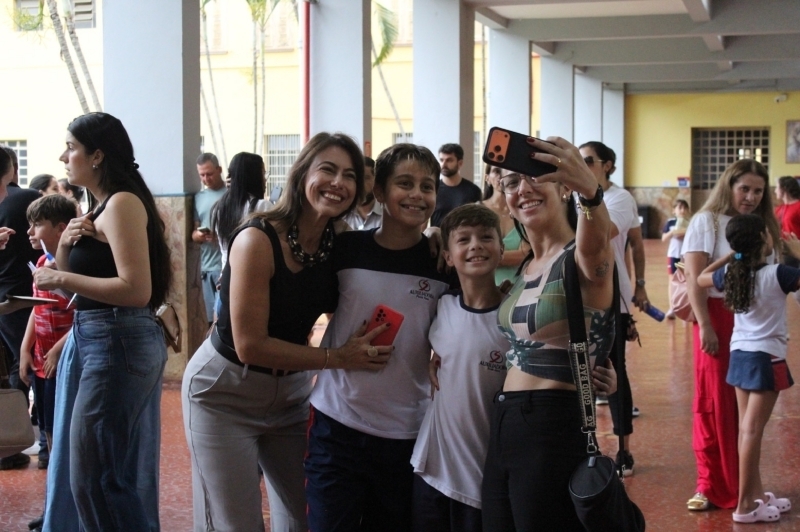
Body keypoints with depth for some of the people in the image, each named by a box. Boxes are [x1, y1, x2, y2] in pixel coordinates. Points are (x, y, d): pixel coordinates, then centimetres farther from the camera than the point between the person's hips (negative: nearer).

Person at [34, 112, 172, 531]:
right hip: (90, 341, 10)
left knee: (98, 476, -2)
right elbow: (80, 282, 20)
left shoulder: (123, 203, -15)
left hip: (117, 344, -10)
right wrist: (64, 245, 1)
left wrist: (61, 279, -18)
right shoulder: (101, 207, 15)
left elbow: (136, 290, -24)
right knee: (74, 466, 18)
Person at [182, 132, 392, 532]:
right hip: (226, 392, -6)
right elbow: (250, 346, -24)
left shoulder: (338, 244, -5)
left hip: (291, 392, 6)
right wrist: (337, 358, -22)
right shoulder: (258, 239, -23)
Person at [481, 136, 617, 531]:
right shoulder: (525, 268, 14)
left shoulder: (584, 256, -12)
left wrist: (591, 192, -58)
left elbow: (595, 245, -36)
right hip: (503, 431, 8)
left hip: (555, 433, -8)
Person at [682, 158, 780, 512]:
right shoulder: (707, 221, -2)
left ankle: (742, 482, 18)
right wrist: (704, 325, -15)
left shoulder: (762, 226, 13)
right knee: (714, 402, 1)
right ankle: (710, 483, 10)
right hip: (718, 316, -5)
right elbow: (694, 277, -9)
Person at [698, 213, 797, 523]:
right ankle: (745, 505, -3)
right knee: (752, 430, -6)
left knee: (745, 428, 12)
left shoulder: (730, 274, 1)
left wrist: (730, 255, 16)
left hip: (739, 354, 7)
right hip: (766, 357, -7)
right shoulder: (777, 275, -16)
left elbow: (700, 279, 20)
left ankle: (757, 494, 22)